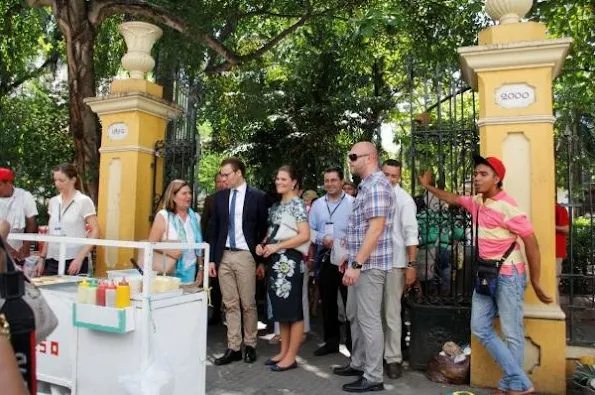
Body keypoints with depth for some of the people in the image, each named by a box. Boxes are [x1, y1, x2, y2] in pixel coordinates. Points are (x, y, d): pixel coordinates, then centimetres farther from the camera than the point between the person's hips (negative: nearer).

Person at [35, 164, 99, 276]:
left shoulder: (84, 201, -6)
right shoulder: (53, 201, 10)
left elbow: (95, 231, -10)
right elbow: (50, 232, 17)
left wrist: (80, 258, -17)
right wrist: (42, 258, 12)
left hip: (74, 260, -5)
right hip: (52, 260, 5)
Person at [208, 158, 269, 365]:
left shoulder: (257, 197, -2)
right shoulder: (220, 196, 9)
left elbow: (263, 230, 1)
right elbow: (213, 229, 11)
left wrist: (262, 260, 0)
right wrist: (212, 258, 5)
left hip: (245, 256, -3)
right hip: (224, 255, 4)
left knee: (248, 304, 4)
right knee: (230, 305, 8)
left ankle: (250, 345, 20)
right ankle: (233, 348, 16)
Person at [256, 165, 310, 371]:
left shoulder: (297, 204, -8)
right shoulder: (276, 206, 16)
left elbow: (305, 235, -17)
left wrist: (277, 246, -17)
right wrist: (263, 244, 2)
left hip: (290, 262, -8)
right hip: (275, 262, 8)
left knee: (293, 310, 1)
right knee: (280, 309, 14)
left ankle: (291, 357, 10)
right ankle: (283, 352, 24)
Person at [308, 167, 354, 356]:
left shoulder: (352, 203, -3)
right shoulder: (317, 204, 10)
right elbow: (310, 230, 8)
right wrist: (323, 239, -9)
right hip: (325, 258, 5)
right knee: (327, 301, 13)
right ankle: (331, 341, 26)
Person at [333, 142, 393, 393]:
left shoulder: (376, 185, -16)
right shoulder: (366, 186, 16)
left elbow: (375, 229, -23)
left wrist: (357, 264, -24)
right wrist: (351, 258, 23)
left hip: (370, 265, -10)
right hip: (360, 263, 10)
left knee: (369, 320, -1)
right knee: (354, 315, 18)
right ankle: (359, 363, 32)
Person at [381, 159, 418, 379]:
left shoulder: (404, 199, -5)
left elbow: (411, 234, -8)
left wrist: (411, 265, -14)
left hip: (394, 263, -4)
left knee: (392, 313, 2)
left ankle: (393, 358, 13)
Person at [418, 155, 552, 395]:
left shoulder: (506, 206, -17)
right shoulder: (477, 202, 5)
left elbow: (531, 241, -15)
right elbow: (453, 199, 26)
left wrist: (535, 283, -13)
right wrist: (428, 186, 27)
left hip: (508, 275, -8)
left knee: (512, 334, 1)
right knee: (480, 328, 7)